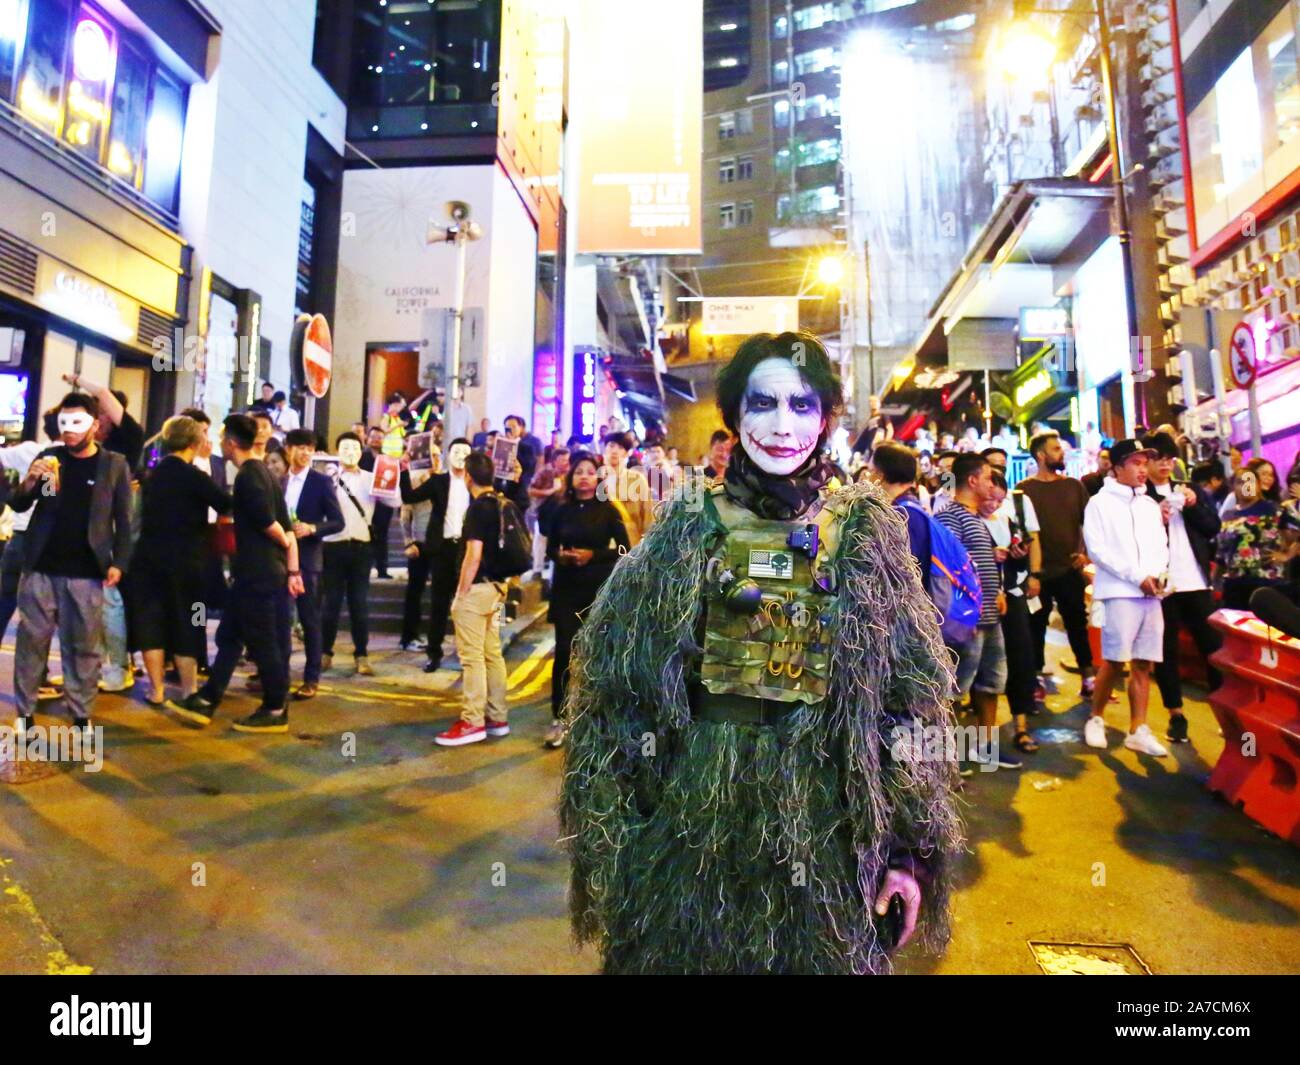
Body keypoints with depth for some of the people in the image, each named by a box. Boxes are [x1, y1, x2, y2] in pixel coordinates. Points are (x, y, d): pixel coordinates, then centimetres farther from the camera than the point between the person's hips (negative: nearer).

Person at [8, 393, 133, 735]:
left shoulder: (114, 465, 1)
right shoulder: (48, 457, 6)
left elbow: (123, 521, 0)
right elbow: (18, 506, 7)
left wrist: (119, 562, -9)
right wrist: (29, 482, -14)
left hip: (86, 573, -2)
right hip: (41, 568, 2)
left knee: (84, 646, 4)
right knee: (31, 640, 6)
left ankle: (82, 717, 13)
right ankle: (24, 713, 17)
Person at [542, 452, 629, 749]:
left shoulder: (608, 511, -2)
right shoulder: (562, 510, 5)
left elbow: (625, 549, -4)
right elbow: (550, 548, 12)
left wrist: (594, 555, -15)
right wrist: (560, 555, -10)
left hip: (600, 589, -1)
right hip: (566, 588, 2)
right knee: (564, 650, -4)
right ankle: (559, 718, 3)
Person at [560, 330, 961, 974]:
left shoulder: (865, 532, -2)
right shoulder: (688, 527, -4)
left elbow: (912, 698, 0)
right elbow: (615, 683, -2)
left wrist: (908, 849, -1)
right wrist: (612, 844, -2)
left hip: (825, 823, 0)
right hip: (696, 813, 0)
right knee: (681, 951, 16)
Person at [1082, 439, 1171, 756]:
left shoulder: (1151, 505, 17)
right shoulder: (1100, 503, 0)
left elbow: (1161, 546, 16)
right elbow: (1097, 549, -8)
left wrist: (1159, 574, -5)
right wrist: (1137, 577, -12)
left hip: (1151, 594, 5)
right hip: (1118, 593, -5)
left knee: (1143, 664, 4)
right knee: (1114, 660, -6)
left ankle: (1138, 731, 9)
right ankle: (1096, 719, 10)